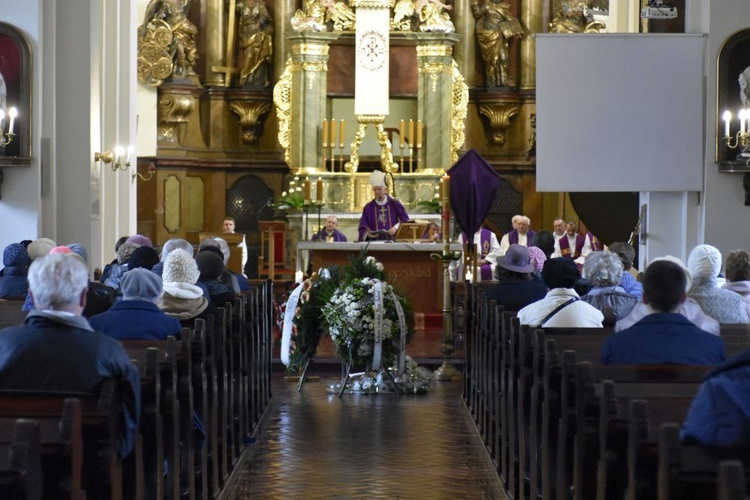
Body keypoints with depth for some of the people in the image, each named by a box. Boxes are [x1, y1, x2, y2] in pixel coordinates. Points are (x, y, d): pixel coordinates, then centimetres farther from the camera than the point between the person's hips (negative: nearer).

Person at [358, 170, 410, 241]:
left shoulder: (395, 204, 10)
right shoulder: (368, 208, 11)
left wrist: (396, 228, -10)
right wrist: (367, 233, -15)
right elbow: (363, 229, 7)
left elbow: (406, 221, 8)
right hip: (375, 242, 1)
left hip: (394, 240, -1)